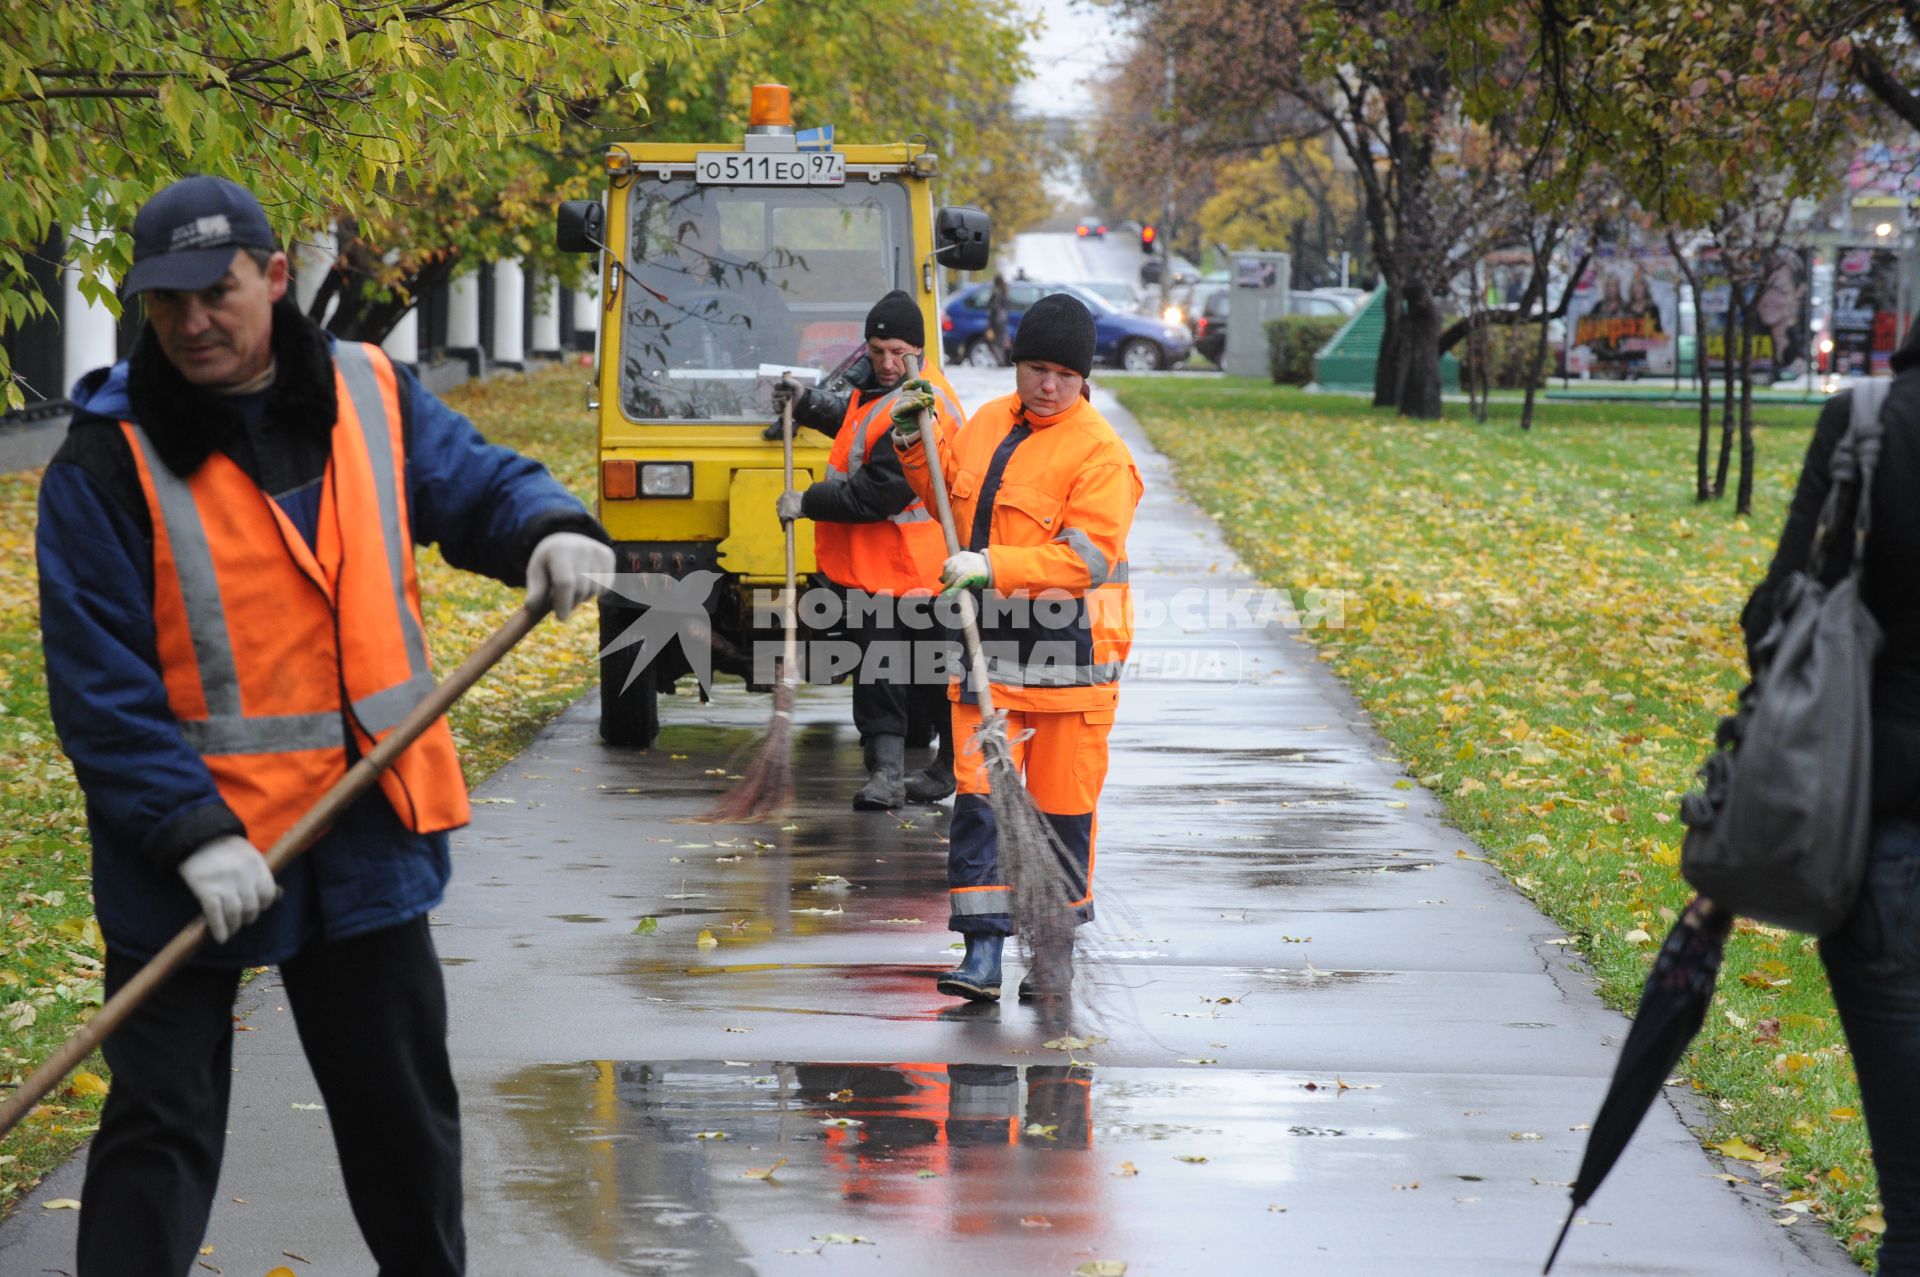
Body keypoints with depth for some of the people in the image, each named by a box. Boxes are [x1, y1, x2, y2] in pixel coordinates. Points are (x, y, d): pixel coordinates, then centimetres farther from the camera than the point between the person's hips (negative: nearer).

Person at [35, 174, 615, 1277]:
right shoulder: (108, 461, -12)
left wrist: (549, 528, -16)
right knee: (161, 1123, 0)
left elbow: (478, 483, 10)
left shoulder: (371, 398, 1)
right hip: (184, 853, -4)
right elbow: (98, 679, -14)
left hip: (364, 833, 4)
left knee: (405, 1103, 19)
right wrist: (192, 833, -22)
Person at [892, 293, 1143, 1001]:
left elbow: (1082, 555, -20)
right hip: (988, 649, 5)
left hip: (1067, 656, -5)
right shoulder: (987, 424, 10)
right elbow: (945, 490, 28)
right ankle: (981, 954, -3)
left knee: (1062, 806, 5)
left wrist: (992, 565, -28)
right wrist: (913, 444, 11)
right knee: (979, 797, -3)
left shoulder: (1100, 452, -11)